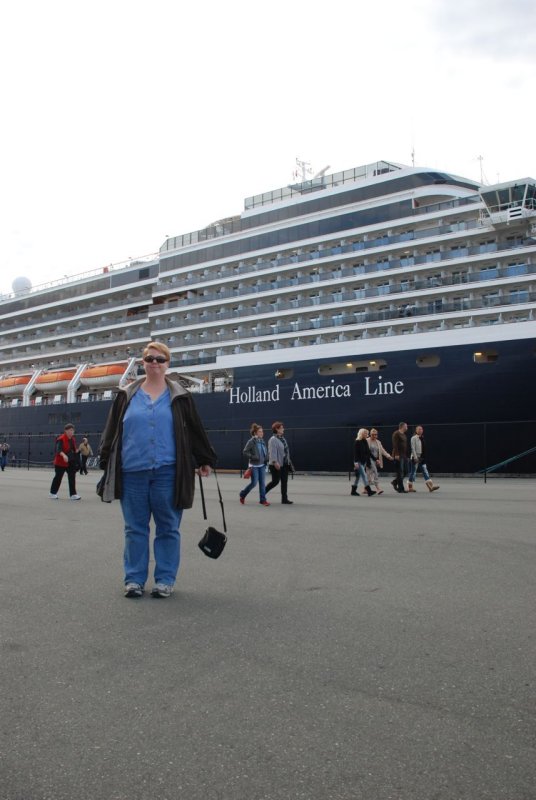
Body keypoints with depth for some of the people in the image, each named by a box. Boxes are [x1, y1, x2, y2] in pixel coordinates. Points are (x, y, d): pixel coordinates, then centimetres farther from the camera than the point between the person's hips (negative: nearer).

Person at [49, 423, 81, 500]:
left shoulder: (73, 439, 9)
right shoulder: (61, 439, -16)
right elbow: (58, 449, -29)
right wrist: (64, 455, -45)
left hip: (71, 462, 7)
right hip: (60, 462, -7)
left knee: (72, 477, 1)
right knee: (58, 477, 4)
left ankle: (73, 494, 4)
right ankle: (52, 493, 20)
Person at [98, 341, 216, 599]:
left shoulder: (179, 397, 7)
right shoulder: (126, 395, 10)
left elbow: (196, 431, 11)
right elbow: (111, 431, 11)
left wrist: (205, 460, 13)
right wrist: (106, 461, 8)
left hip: (167, 473, -1)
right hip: (132, 473, 1)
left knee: (168, 528, 5)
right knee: (135, 528, 8)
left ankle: (165, 579, 15)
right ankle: (134, 579, 18)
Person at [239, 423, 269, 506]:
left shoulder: (262, 441, 8)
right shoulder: (251, 441, -10)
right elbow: (245, 452, -11)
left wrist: (266, 458, 4)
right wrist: (253, 457, -20)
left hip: (262, 465, 6)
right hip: (254, 465, -6)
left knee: (262, 483, 4)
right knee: (254, 483, -3)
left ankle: (263, 500, 9)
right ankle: (242, 495, 18)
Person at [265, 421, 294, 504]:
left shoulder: (282, 438, 13)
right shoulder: (273, 439, -14)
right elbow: (272, 452, -22)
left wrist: (288, 462, 19)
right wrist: (275, 462, -30)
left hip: (284, 464, 8)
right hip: (276, 465, -8)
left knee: (284, 482, 7)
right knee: (275, 481, -1)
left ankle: (284, 499, 12)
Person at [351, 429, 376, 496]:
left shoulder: (365, 442, 11)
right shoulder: (357, 442, -11)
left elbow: (368, 452, 15)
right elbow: (355, 453, -16)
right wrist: (356, 462, -22)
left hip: (364, 461, 8)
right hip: (359, 462, -8)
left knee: (358, 476, 12)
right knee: (364, 475, -12)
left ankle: (353, 491, 19)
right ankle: (369, 491, -15)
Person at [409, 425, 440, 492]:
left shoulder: (422, 438, 14)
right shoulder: (414, 438, -8)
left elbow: (423, 449, 17)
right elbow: (413, 448, -14)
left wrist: (424, 457, 14)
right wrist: (415, 457, -20)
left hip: (422, 458, 7)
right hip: (416, 457, -7)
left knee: (425, 472, 1)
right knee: (413, 472, -1)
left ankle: (431, 486, -5)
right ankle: (410, 487, 8)